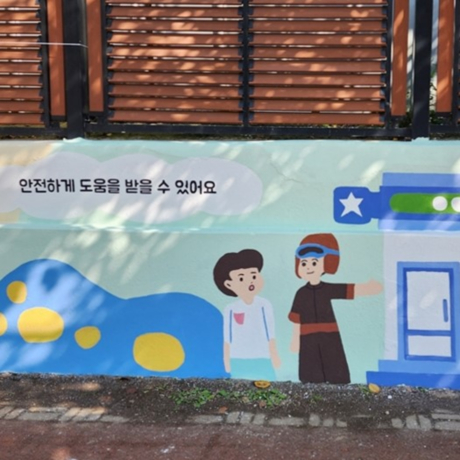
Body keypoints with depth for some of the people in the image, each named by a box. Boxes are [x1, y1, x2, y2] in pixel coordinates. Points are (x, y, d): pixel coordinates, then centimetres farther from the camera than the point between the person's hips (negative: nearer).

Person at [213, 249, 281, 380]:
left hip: (262, 360, -1)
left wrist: (274, 355, 2)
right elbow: (228, 337, 7)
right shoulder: (230, 310, 0)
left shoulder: (264, 306, -4)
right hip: (239, 361, 2)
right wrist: (227, 360, 8)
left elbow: (270, 332, 1)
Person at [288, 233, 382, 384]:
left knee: (337, 377, 0)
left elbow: (353, 290, -4)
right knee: (311, 379, 1)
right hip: (309, 342, 0)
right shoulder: (301, 293, 1)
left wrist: (370, 287, -19)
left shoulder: (329, 289, 0)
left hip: (330, 339, 0)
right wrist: (295, 340, 6)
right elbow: (296, 320, 5)